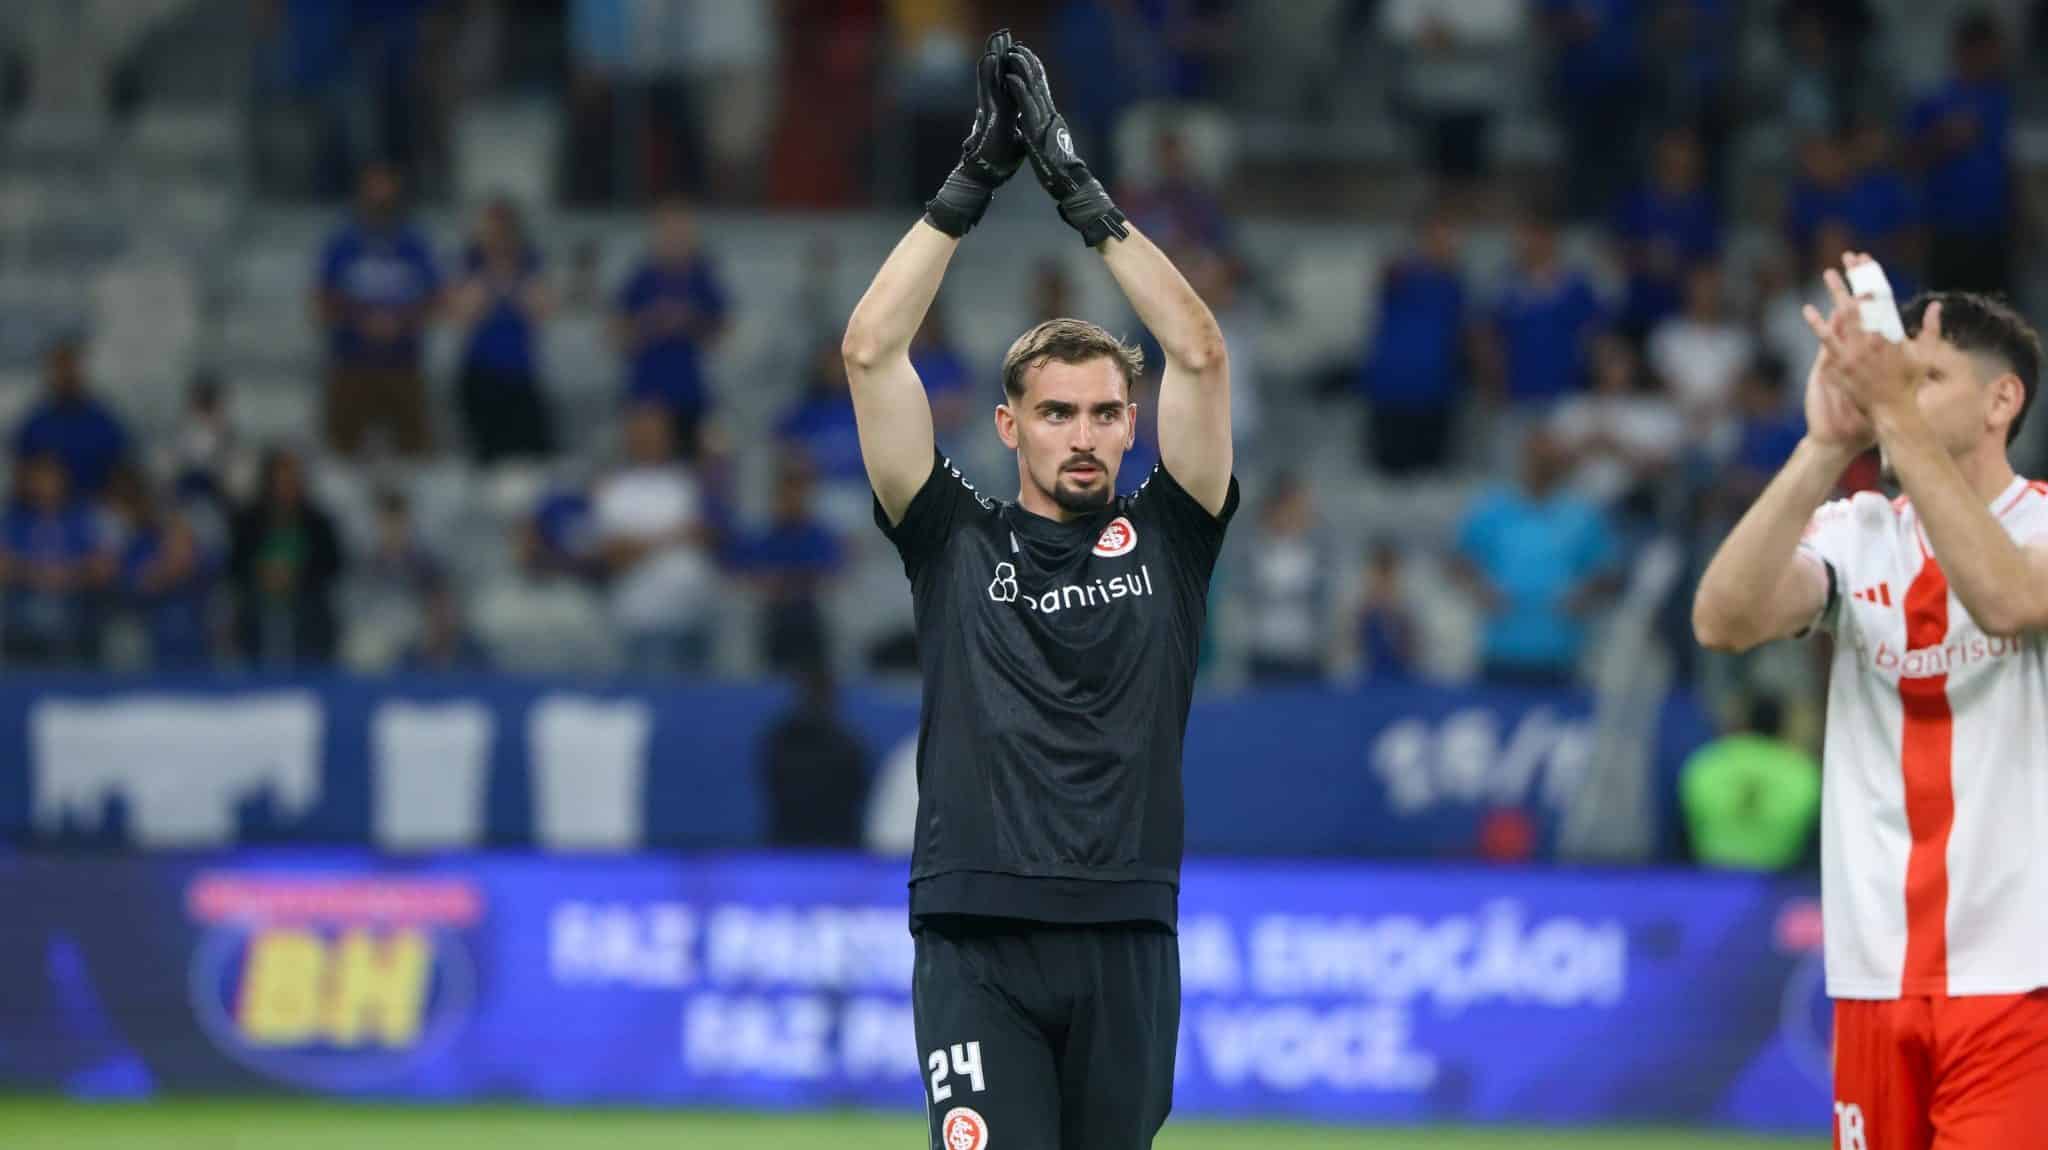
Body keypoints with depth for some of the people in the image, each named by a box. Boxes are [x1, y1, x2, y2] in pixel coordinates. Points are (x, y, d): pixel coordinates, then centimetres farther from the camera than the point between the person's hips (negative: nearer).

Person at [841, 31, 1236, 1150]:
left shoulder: (1162, 538, 12)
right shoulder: (956, 540, 10)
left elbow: (1200, 355, 2)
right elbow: (872, 353, 2)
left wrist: (1084, 195, 2)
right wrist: (969, 185, 1)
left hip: (1127, 942, 2)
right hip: (976, 941, -2)